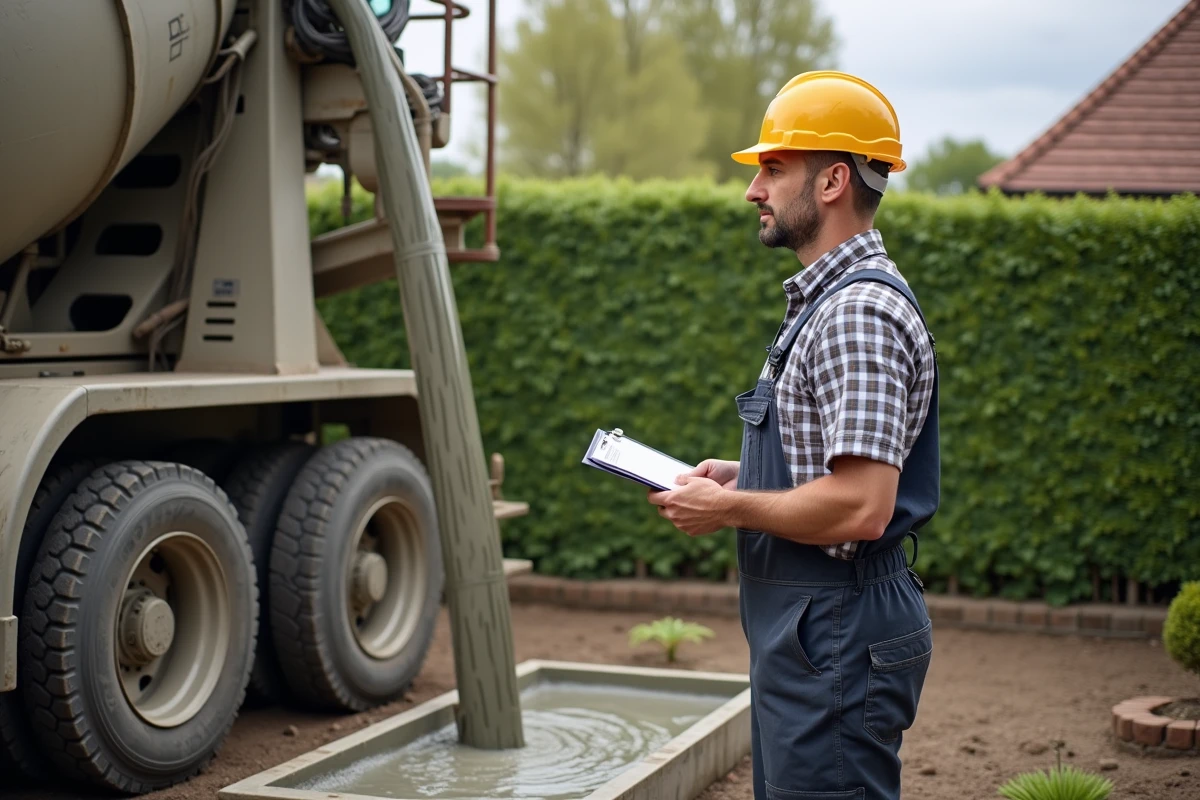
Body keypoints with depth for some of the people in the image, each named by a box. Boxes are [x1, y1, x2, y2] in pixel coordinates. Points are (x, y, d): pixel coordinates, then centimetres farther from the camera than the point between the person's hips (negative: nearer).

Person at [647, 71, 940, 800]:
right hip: (810, 625, 11)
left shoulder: (859, 310, -19)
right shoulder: (826, 297, 15)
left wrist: (727, 509, -15)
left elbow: (860, 507, -27)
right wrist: (744, 476, 10)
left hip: (838, 635, -11)